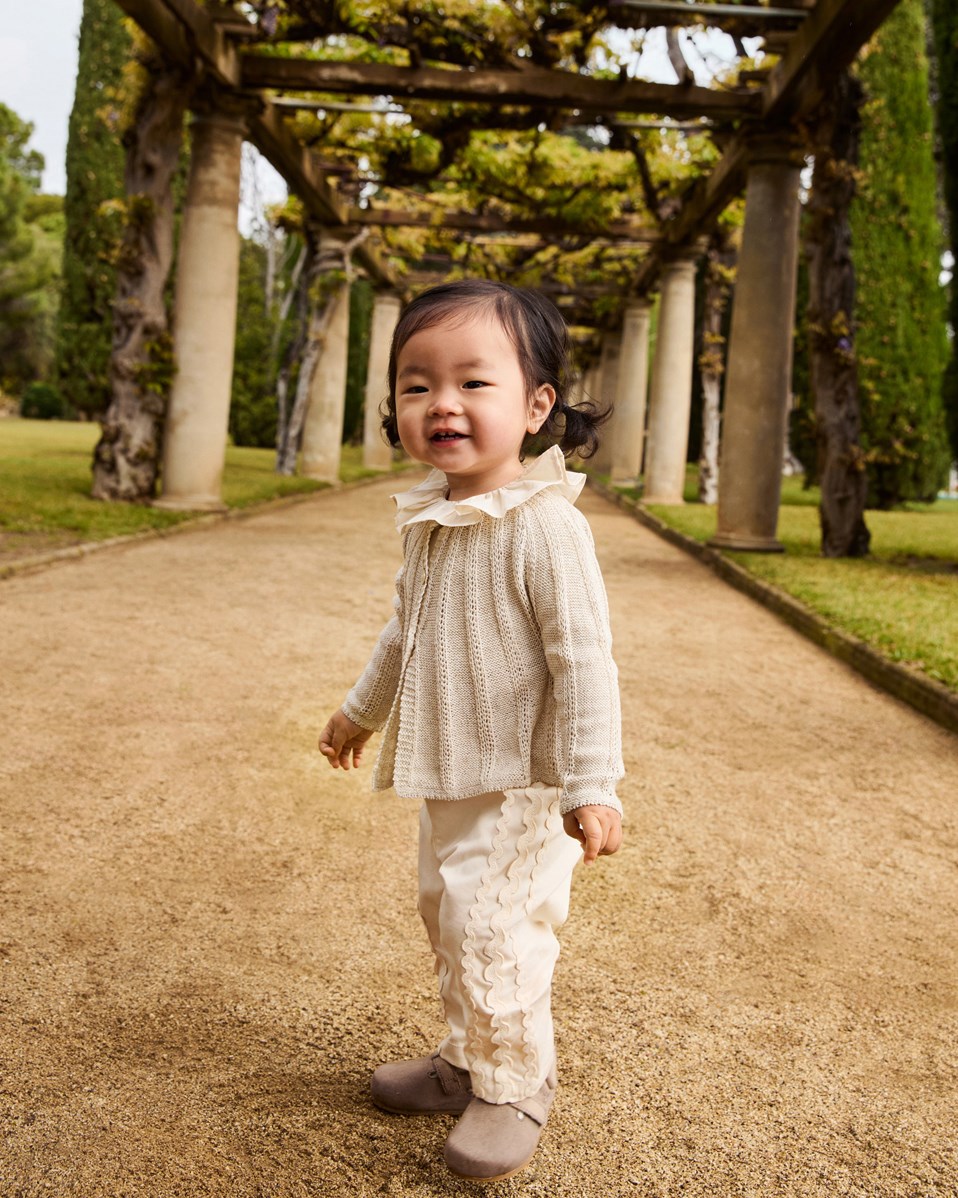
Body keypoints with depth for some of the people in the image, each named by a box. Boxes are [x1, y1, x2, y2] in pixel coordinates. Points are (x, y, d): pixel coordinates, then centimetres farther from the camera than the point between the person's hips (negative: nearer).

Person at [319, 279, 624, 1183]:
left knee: (491, 934, -4)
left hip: (520, 786, -8)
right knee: (447, 917, 19)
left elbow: (583, 660, -22)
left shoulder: (544, 525, -22)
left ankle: (512, 1088, 20)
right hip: (448, 778, 8)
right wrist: (362, 709, 31)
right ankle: (466, 1058, 40)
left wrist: (591, 786, -22)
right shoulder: (428, 517, 4)